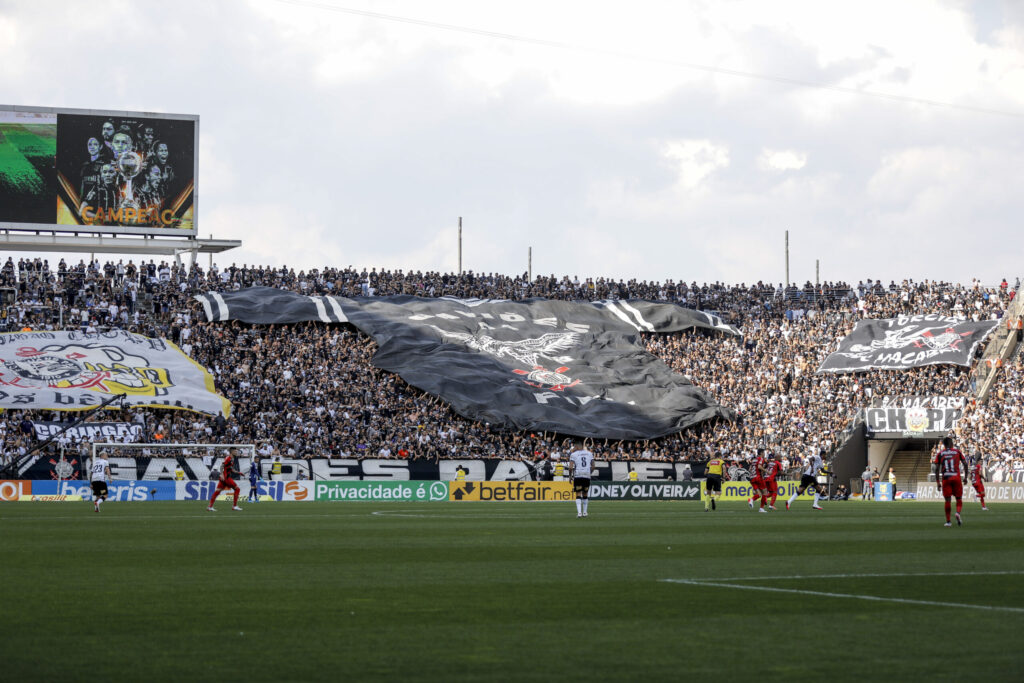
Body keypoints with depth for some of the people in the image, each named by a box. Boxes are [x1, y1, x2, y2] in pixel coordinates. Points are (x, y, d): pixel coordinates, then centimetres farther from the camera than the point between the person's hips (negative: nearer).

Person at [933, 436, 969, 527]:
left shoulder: (940, 454, 7)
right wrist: (965, 477, 11)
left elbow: (937, 469, 2)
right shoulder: (957, 452, 7)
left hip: (945, 478, 1)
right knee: (959, 498, 9)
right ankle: (958, 513, -19)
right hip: (956, 478, -1)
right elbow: (965, 464, 2)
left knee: (947, 500, 6)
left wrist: (938, 482, 6)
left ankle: (948, 521, 5)